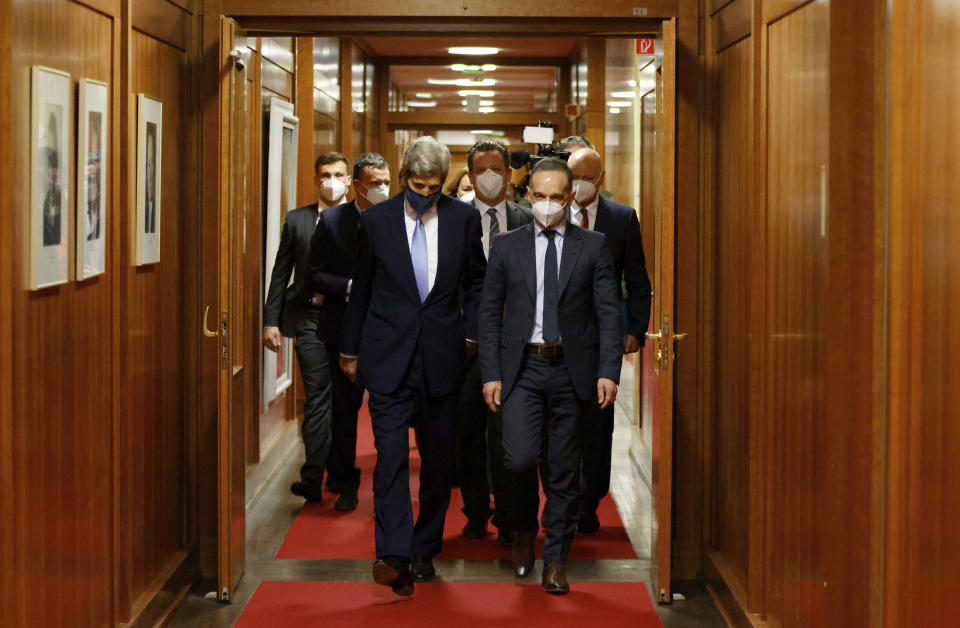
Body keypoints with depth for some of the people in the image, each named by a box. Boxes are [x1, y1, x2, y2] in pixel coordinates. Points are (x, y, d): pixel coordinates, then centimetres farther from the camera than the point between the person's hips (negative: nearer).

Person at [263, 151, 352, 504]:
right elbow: (280, 273, 8)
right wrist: (271, 320, 2)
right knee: (318, 399, -3)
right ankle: (313, 480, 1)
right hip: (309, 319, 0)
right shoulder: (297, 220, 8)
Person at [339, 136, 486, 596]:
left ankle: (424, 550, 21)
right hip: (388, 355, -1)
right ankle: (394, 556, -19)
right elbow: (361, 287, 11)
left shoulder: (463, 218, 3)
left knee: (438, 459, 8)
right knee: (391, 454, -12)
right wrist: (350, 348, 15)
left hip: (441, 356, 2)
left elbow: (475, 280, 14)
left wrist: (471, 332, 4)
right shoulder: (376, 220, 2)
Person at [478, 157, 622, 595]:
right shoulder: (506, 246, 6)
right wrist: (490, 375, -2)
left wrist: (609, 371, -11)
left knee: (562, 469, 4)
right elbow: (490, 313, 6)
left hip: (571, 370, 0)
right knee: (521, 458, -13)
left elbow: (608, 313, 0)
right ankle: (525, 528, 17)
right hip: (522, 367, 0)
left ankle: (555, 561, 16)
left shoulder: (593, 247, 4)